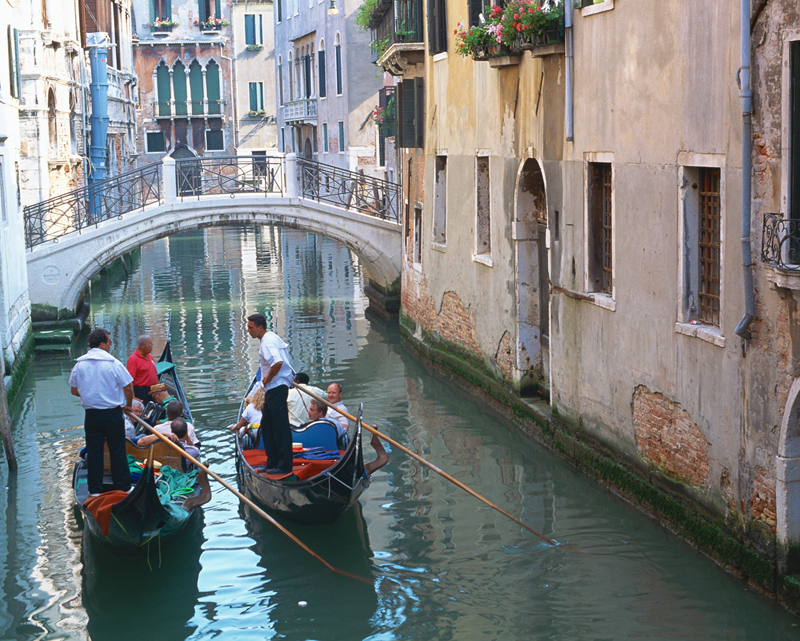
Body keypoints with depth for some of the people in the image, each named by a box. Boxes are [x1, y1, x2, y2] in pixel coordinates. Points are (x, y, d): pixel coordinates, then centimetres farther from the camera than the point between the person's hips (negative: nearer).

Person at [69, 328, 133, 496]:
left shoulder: (79, 365, 0)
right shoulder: (113, 364, -13)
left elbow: (74, 390, 8)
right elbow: (128, 388, -10)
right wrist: (128, 405, 7)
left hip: (91, 414, 3)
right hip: (112, 414, -3)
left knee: (93, 452, 11)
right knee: (117, 451, 7)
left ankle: (95, 490, 15)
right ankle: (122, 487, 14)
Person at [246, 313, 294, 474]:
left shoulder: (267, 342, -18)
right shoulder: (272, 337, 15)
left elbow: (278, 362, -33)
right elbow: (284, 347, 31)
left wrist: (267, 379, -17)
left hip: (277, 388, -11)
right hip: (273, 389, 11)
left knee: (280, 426, -8)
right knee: (266, 425, 15)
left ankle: (284, 465, -5)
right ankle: (273, 463, 20)